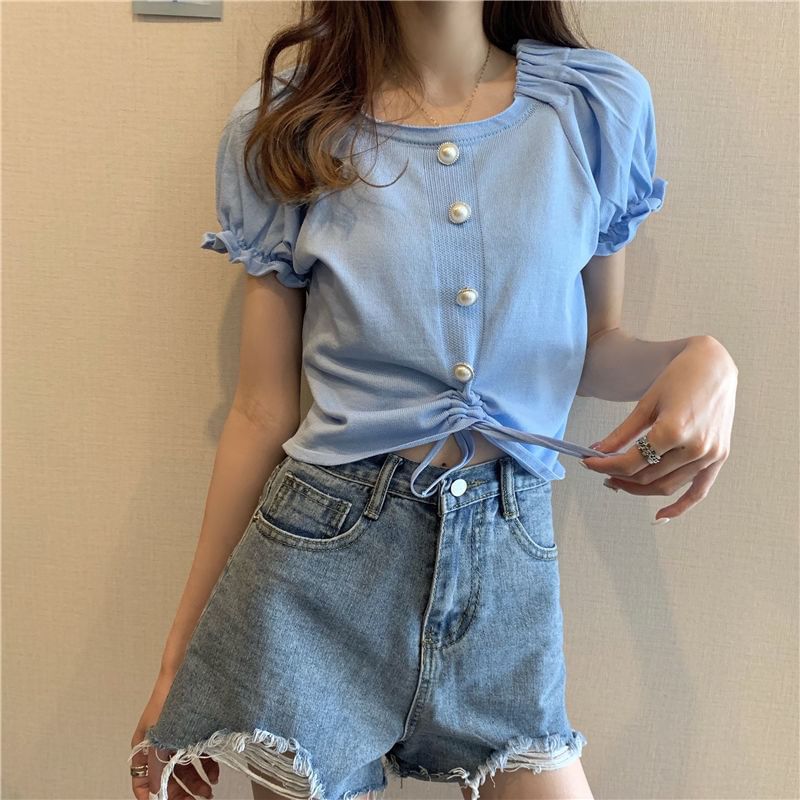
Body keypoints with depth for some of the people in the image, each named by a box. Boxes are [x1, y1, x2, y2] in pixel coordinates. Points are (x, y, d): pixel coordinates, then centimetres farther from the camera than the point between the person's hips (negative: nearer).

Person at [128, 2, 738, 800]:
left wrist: (704, 359, -12)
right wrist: (181, 652, 4)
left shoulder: (601, 103, 2)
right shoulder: (285, 123, -2)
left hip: (510, 556, 2)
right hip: (322, 555, -1)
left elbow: (594, 344, 11)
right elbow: (262, 412, 0)